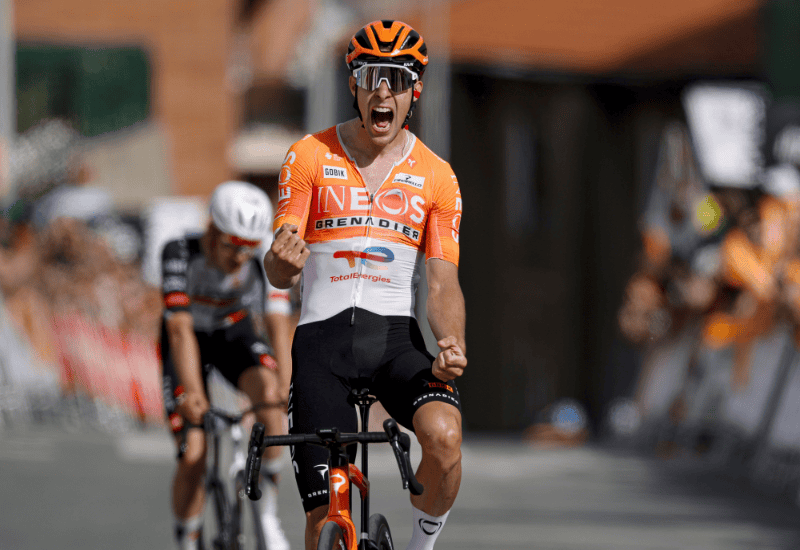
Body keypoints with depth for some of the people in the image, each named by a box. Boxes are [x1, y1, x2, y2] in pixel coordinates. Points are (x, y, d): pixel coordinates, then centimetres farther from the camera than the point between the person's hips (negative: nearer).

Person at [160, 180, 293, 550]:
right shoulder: (180, 254, -31)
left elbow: (279, 325, -33)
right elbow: (181, 329, -38)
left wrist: (286, 387, -48)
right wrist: (192, 393, -50)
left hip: (235, 336, 1)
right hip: (190, 343, -1)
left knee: (268, 391, -31)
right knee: (194, 456, -15)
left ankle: (267, 513, -20)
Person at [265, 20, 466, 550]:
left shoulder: (437, 177, 6)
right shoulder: (310, 157, 3)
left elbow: (443, 282, 2)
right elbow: (280, 272, -3)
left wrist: (453, 347, -19)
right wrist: (281, 262, -29)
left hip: (397, 334, 1)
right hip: (322, 333, -1)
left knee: (444, 435, -31)